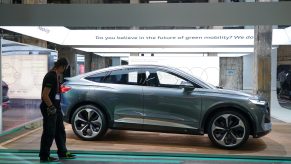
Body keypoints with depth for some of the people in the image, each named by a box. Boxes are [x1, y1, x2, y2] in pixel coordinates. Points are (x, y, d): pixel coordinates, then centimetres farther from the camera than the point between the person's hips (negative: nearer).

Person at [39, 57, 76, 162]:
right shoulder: (51, 76, -20)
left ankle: (63, 153, 30)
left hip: (56, 108, 10)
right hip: (50, 110, -10)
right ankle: (44, 156, 12)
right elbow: (45, 95, -23)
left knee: (60, 131, 17)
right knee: (49, 133, -1)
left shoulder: (56, 76, 10)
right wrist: (51, 107, -20)